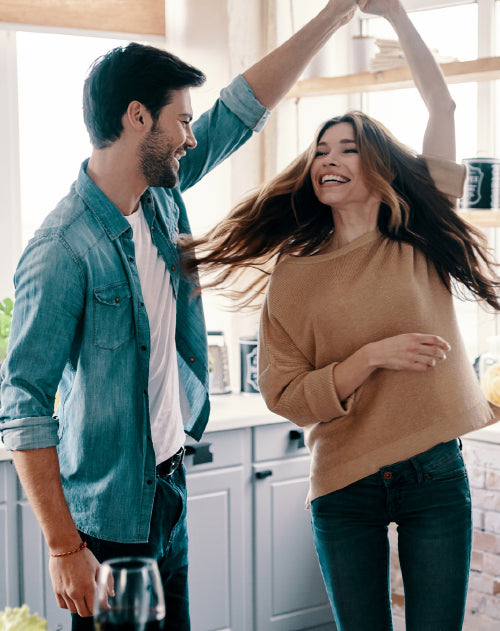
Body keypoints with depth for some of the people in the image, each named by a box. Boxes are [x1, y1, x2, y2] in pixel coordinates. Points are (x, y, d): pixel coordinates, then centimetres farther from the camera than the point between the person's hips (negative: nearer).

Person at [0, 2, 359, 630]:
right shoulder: (61, 252, -23)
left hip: (170, 484, 8)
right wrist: (64, 548, -23)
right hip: (108, 516, -8)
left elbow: (243, 106, 11)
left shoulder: (161, 192, 1)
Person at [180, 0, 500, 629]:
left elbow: (442, 106, 1)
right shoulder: (294, 275, 1)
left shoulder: (420, 246, 3)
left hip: (436, 475, 0)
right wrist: (374, 355, -16)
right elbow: (286, 397, -5)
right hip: (346, 486, 0)